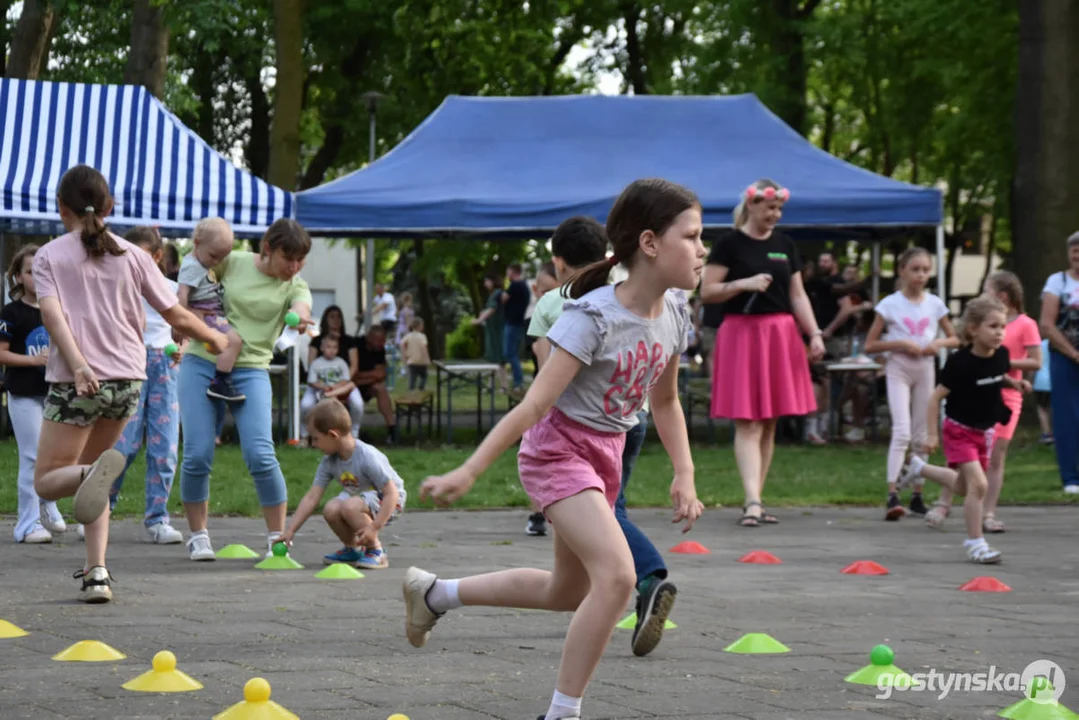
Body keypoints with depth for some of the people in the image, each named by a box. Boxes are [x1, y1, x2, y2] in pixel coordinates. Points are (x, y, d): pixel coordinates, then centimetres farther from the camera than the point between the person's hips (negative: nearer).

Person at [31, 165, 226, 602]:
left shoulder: (49, 256, 3)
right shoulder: (131, 256, 9)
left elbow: (52, 314, -14)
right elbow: (177, 316, 8)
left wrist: (77, 364, -24)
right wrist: (216, 340, 25)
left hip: (75, 382, -4)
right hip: (127, 380, 4)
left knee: (47, 481, 5)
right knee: (84, 477, 20)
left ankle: (97, 472, -30)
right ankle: (97, 573, 5)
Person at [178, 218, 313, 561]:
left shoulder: (294, 285, 1)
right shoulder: (232, 262, 2)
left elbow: (300, 307, -23)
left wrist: (299, 317, -46)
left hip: (250, 370, 0)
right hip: (201, 362, 0)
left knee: (260, 455, -14)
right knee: (197, 456, -6)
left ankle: (277, 538, 0)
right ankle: (198, 534, 14)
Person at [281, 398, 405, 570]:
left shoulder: (368, 458, -29)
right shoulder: (329, 462, -8)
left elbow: (391, 493, -28)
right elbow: (311, 498, -5)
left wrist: (374, 528, -35)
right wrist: (290, 531, -8)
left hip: (387, 501, -7)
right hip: (358, 497, 7)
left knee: (349, 507, -34)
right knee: (331, 510, -22)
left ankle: (376, 551, -13)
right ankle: (352, 549, 6)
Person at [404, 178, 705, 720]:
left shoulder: (674, 312, -3)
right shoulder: (593, 318, -25)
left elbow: (665, 401, 12)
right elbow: (534, 404, -27)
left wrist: (684, 475, 3)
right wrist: (467, 473, -30)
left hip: (606, 454, 9)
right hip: (557, 450, -8)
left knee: (567, 592, 20)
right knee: (617, 575, -25)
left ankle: (435, 592, 38)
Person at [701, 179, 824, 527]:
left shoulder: (785, 244, 12)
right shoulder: (730, 243, -3)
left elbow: (797, 294, 13)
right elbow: (706, 291, -6)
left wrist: (814, 333, 2)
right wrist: (744, 283, -18)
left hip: (780, 336, 5)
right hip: (742, 333, -5)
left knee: (769, 424, 7)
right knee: (748, 423, -10)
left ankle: (756, 500, 13)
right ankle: (752, 501, -19)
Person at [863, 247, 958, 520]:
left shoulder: (934, 304, 6)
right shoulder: (890, 304, -4)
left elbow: (954, 338, 15)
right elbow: (870, 345, -4)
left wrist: (939, 344, -7)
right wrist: (901, 344, -17)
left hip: (925, 368, 4)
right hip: (898, 368, -4)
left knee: (922, 434, 8)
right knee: (902, 431, -18)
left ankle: (918, 496, 16)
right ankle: (892, 495, -24)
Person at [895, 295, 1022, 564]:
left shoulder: (1001, 355, -7)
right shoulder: (960, 363, -24)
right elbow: (936, 397, -19)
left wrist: (1014, 383, -4)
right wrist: (932, 434, -22)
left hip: (985, 430, 7)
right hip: (959, 430, -7)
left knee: (963, 486, 18)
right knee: (978, 484, -17)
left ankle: (918, 467, 41)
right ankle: (975, 542, -4)